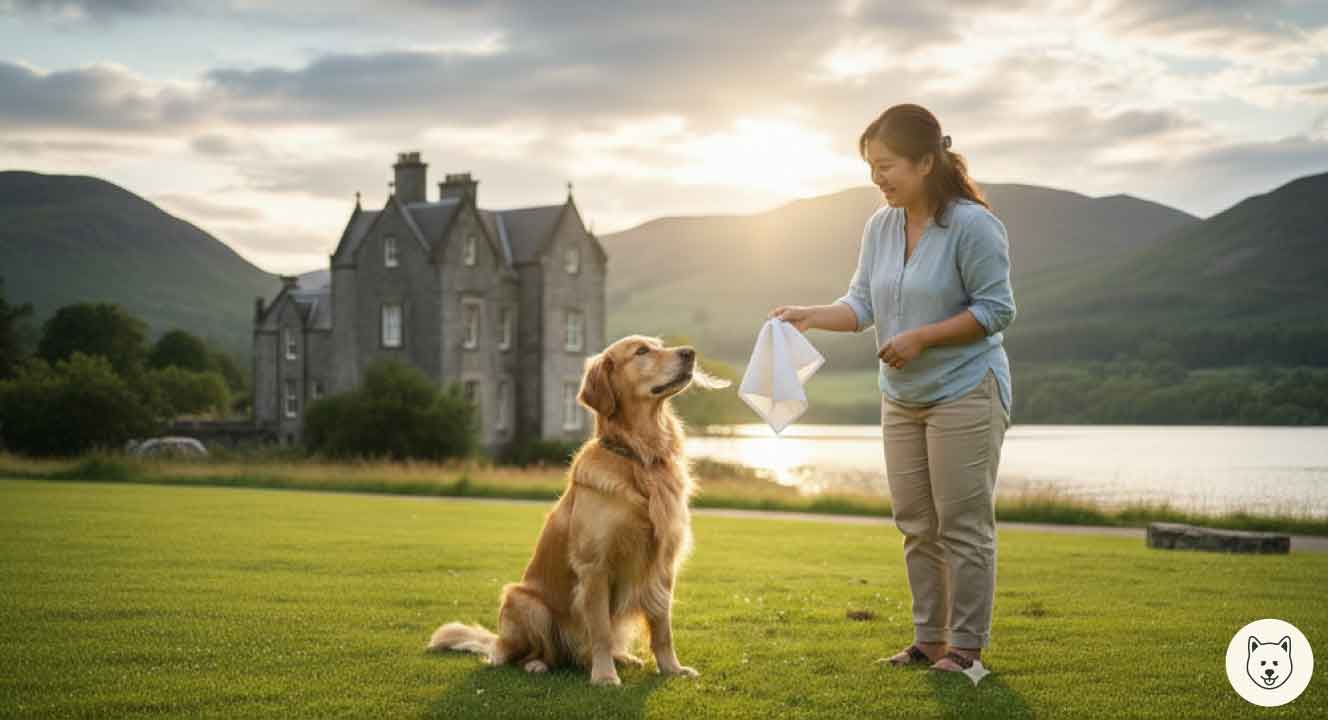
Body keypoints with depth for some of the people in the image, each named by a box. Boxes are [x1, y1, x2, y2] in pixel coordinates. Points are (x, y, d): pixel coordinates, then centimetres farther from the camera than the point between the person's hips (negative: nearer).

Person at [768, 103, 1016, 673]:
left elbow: (996, 309, -15)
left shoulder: (971, 225, -16)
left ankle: (966, 644, 8)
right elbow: (862, 305, 6)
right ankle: (929, 637, 21)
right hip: (902, 397, 7)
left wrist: (920, 337, -19)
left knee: (963, 524, -2)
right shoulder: (880, 226, 5)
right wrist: (809, 316, -12)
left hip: (966, 392, -7)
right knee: (915, 524, 11)